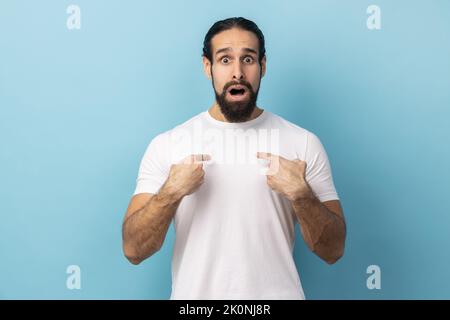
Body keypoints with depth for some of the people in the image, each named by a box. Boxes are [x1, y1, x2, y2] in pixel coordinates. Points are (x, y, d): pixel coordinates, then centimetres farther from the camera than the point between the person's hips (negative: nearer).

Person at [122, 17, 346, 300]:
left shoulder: (305, 143, -6)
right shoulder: (166, 145, -5)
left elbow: (333, 250, -6)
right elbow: (134, 250, -8)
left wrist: (301, 194, -22)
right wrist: (171, 192, -23)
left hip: (277, 294, 0)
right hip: (193, 294, 0)